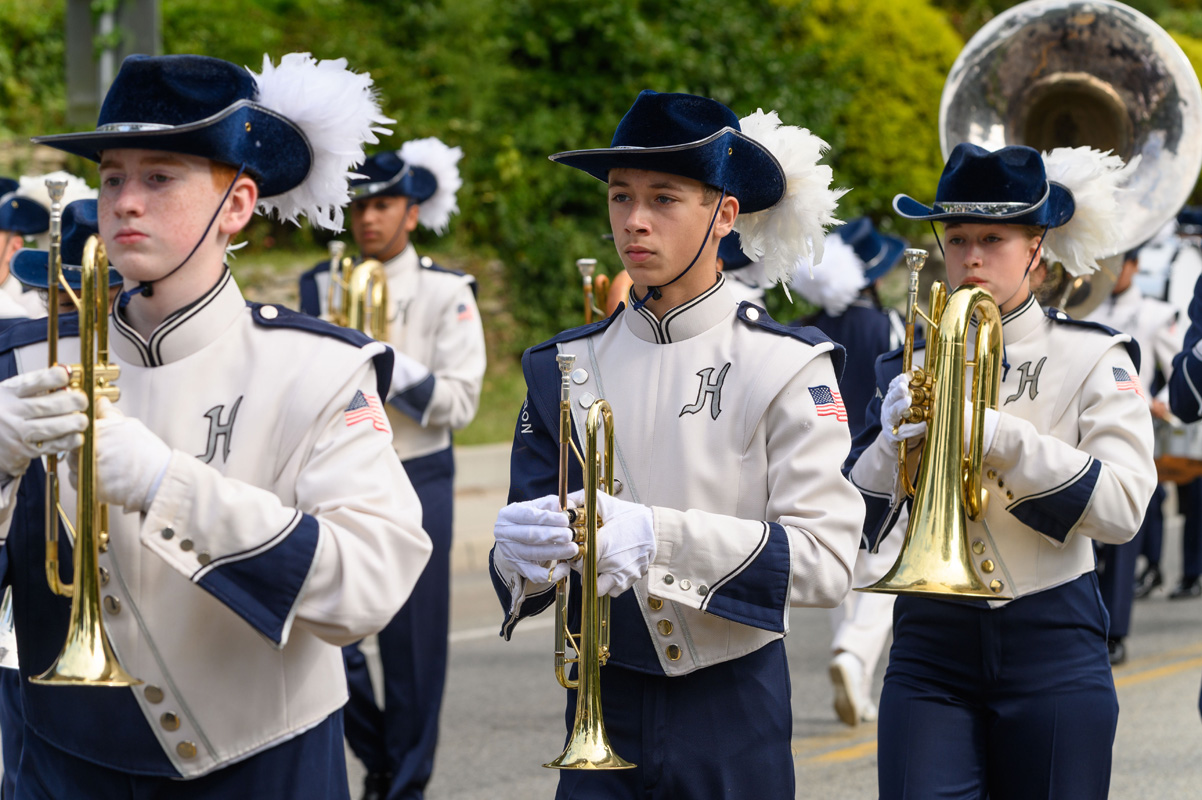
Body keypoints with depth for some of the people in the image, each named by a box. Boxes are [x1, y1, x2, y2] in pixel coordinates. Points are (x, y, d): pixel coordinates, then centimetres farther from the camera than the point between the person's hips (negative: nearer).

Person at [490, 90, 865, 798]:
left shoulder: (786, 367, -6)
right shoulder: (564, 368, 5)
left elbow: (826, 560, -17)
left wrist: (659, 537, -28)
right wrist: (523, 551, -19)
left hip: (733, 713, -3)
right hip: (603, 712, 3)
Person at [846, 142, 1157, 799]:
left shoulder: (1092, 359, 2)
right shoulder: (911, 370, 9)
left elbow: (1122, 509, -12)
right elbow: (856, 528, 6)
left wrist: (1000, 436, -21)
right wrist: (893, 443, -13)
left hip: (1052, 650, -1)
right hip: (930, 651, 1)